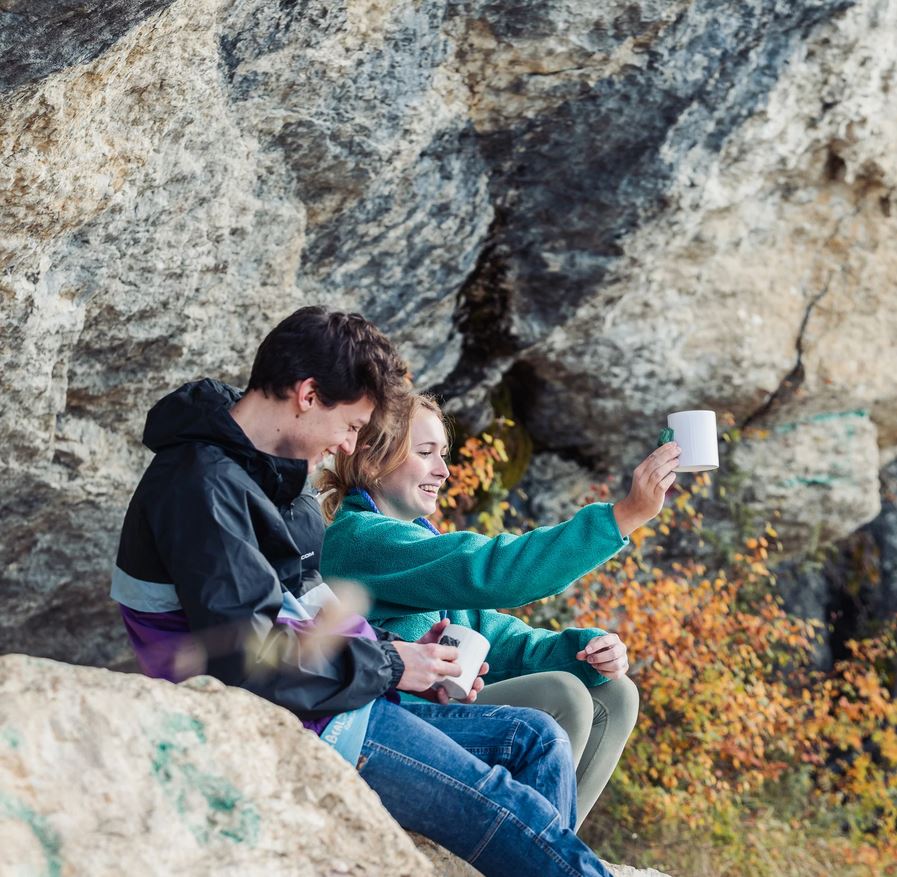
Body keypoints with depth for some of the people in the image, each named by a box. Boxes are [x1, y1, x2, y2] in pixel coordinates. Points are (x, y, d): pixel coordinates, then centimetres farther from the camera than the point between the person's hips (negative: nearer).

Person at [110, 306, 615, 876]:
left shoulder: (273, 474, 16)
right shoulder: (202, 484, -17)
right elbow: (248, 655, -25)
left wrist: (407, 653, 6)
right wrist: (386, 665, -14)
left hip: (343, 701, 10)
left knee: (537, 740, 5)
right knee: (516, 815, -14)